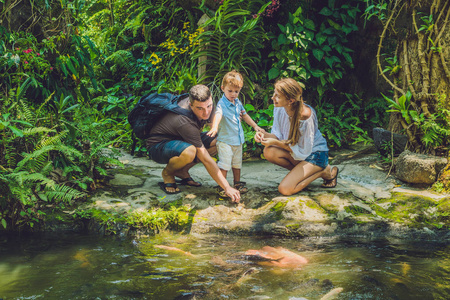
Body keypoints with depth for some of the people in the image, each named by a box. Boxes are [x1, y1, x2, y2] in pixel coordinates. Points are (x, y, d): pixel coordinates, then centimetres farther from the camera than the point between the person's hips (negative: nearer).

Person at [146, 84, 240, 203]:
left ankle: (182, 171, 3)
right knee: (189, 152, -40)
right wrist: (227, 187, -35)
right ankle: (167, 173, -7)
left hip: (180, 139, 9)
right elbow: (206, 159, -35)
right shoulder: (185, 122, -36)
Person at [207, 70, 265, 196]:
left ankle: (237, 183, 32)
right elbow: (218, 114, -39)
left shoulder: (237, 102, 7)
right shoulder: (222, 103, -19)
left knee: (237, 163, 18)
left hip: (238, 139, 8)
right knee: (224, 164, -9)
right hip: (225, 140, -8)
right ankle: (221, 187, 0)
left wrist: (255, 126, 25)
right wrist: (214, 127, -58)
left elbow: (244, 115, 22)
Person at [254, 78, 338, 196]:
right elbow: (278, 135, -1)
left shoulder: (305, 116, -31)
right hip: (295, 149, 6)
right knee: (269, 152, -24)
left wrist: (277, 142, -27)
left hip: (315, 154, -6)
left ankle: (324, 172, 1)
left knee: (285, 189, -20)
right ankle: (300, 171, 0)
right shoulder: (279, 108, -12)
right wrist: (265, 135, -23)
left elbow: (303, 152, -24)